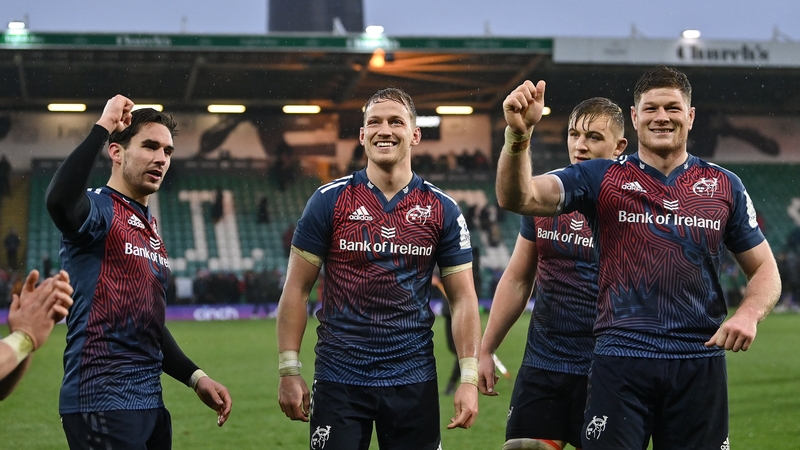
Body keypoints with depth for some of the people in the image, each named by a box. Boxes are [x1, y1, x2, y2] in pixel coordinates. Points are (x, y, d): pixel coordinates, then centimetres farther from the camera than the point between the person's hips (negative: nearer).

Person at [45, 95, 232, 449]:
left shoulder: (150, 228, 19)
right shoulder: (100, 210, -7)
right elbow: (58, 200, -33)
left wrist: (195, 377, 17)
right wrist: (102, 127, -24)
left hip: (150, 403, 9)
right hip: (103, 403, -9)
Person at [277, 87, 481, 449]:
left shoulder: (442, 209, 3)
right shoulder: (329, 201, -1)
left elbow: (462, 297, 4)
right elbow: (296, 289, 1)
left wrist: (469, 379, -4)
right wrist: (289, 371, -6)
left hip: (413, 380, 1)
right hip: (339, 379, -1)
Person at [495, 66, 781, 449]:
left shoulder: (724, 186, 9)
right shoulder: (601, 178, 3)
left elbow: (765, 269, 14)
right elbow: (517, 198, -10)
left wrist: (749, 314, -8)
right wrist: (518, 135, -29)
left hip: (700, 364, 2)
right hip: (620, 358, -2)